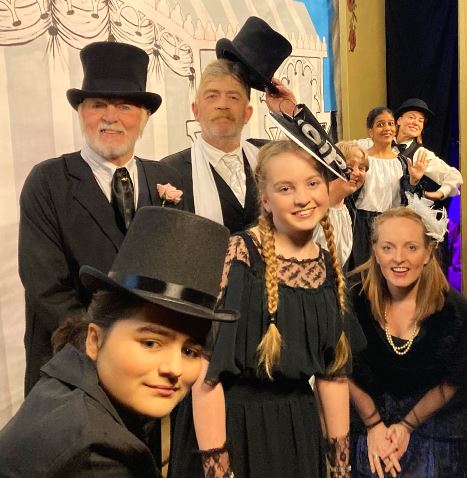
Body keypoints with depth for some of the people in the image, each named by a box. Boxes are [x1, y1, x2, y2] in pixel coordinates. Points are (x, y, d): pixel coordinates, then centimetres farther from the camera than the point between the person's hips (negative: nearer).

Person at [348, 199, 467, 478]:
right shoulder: (355, 300, -19)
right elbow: (346, 371, -6)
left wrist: (406, 426, -7)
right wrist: (374, 424, -5)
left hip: (435, 420, -1)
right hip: (371, 410, 1)